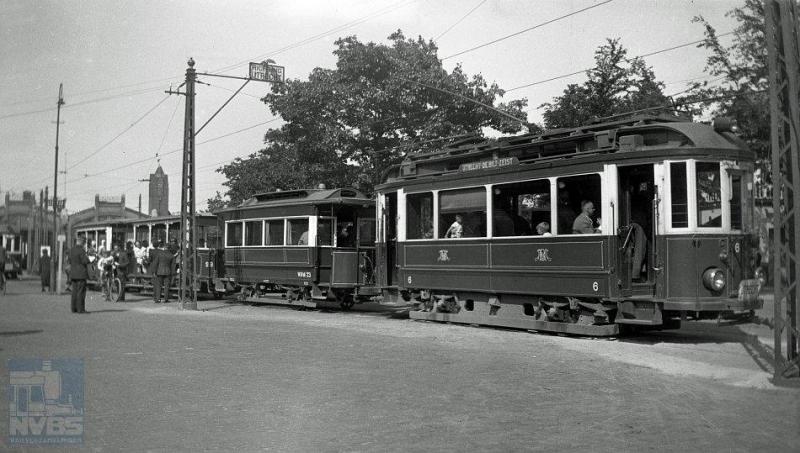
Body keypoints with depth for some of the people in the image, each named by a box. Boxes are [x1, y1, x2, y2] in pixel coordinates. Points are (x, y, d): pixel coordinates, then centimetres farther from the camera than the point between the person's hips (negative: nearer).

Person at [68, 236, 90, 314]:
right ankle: (80, 309, -8)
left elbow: (70, 261, 15)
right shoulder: (81, 250, -13)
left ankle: (74, 308, 10)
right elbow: (85, 261, -16)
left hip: (73, 273, 8)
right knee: (81, 291, -6)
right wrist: (87, 257, 3)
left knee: (74, 291, 10)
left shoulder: (71, 250, 11)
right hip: (81, 273, -8)